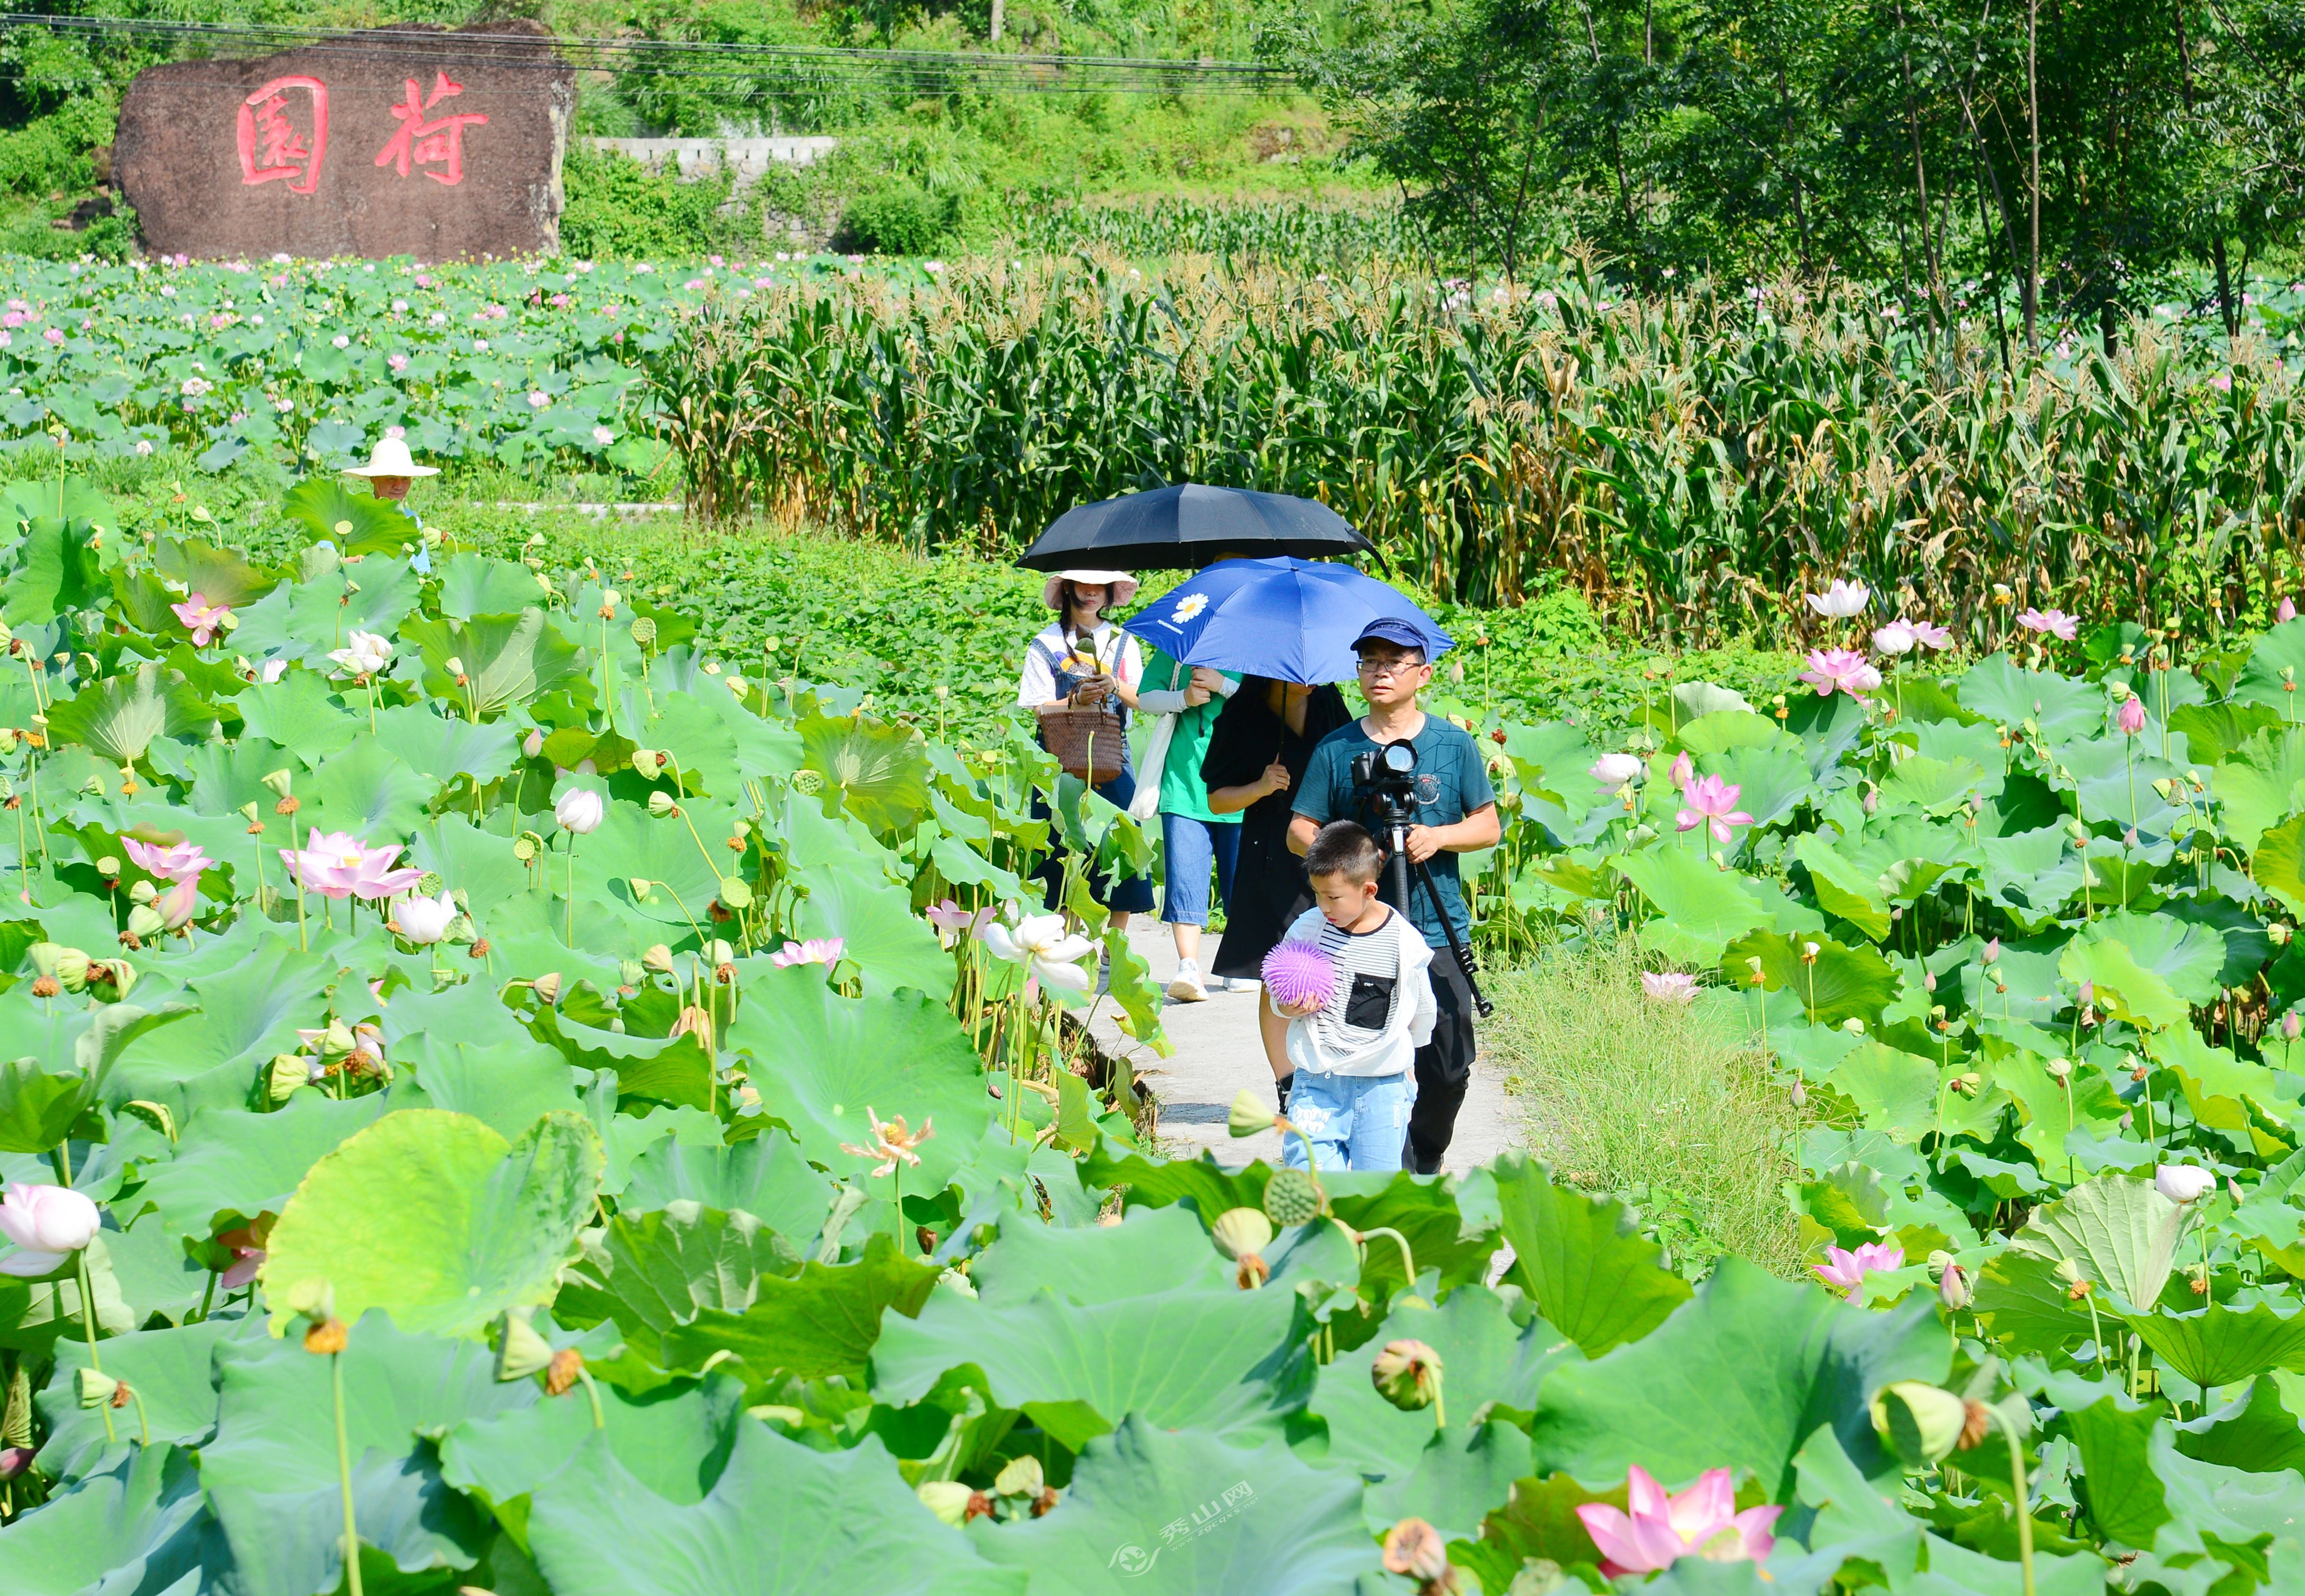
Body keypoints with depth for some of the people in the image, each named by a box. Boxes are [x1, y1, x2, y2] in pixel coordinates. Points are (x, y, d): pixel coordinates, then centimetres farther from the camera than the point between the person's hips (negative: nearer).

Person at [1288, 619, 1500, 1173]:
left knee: (1447, 1067, 1)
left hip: (1440, 936, 1)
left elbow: (1488, 826, 8)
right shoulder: (1335, 749, 5)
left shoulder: (1454, 745, 5)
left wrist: (1438, 837, -12)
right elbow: (1299, 830, 7)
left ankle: (1426, 1166, 23)